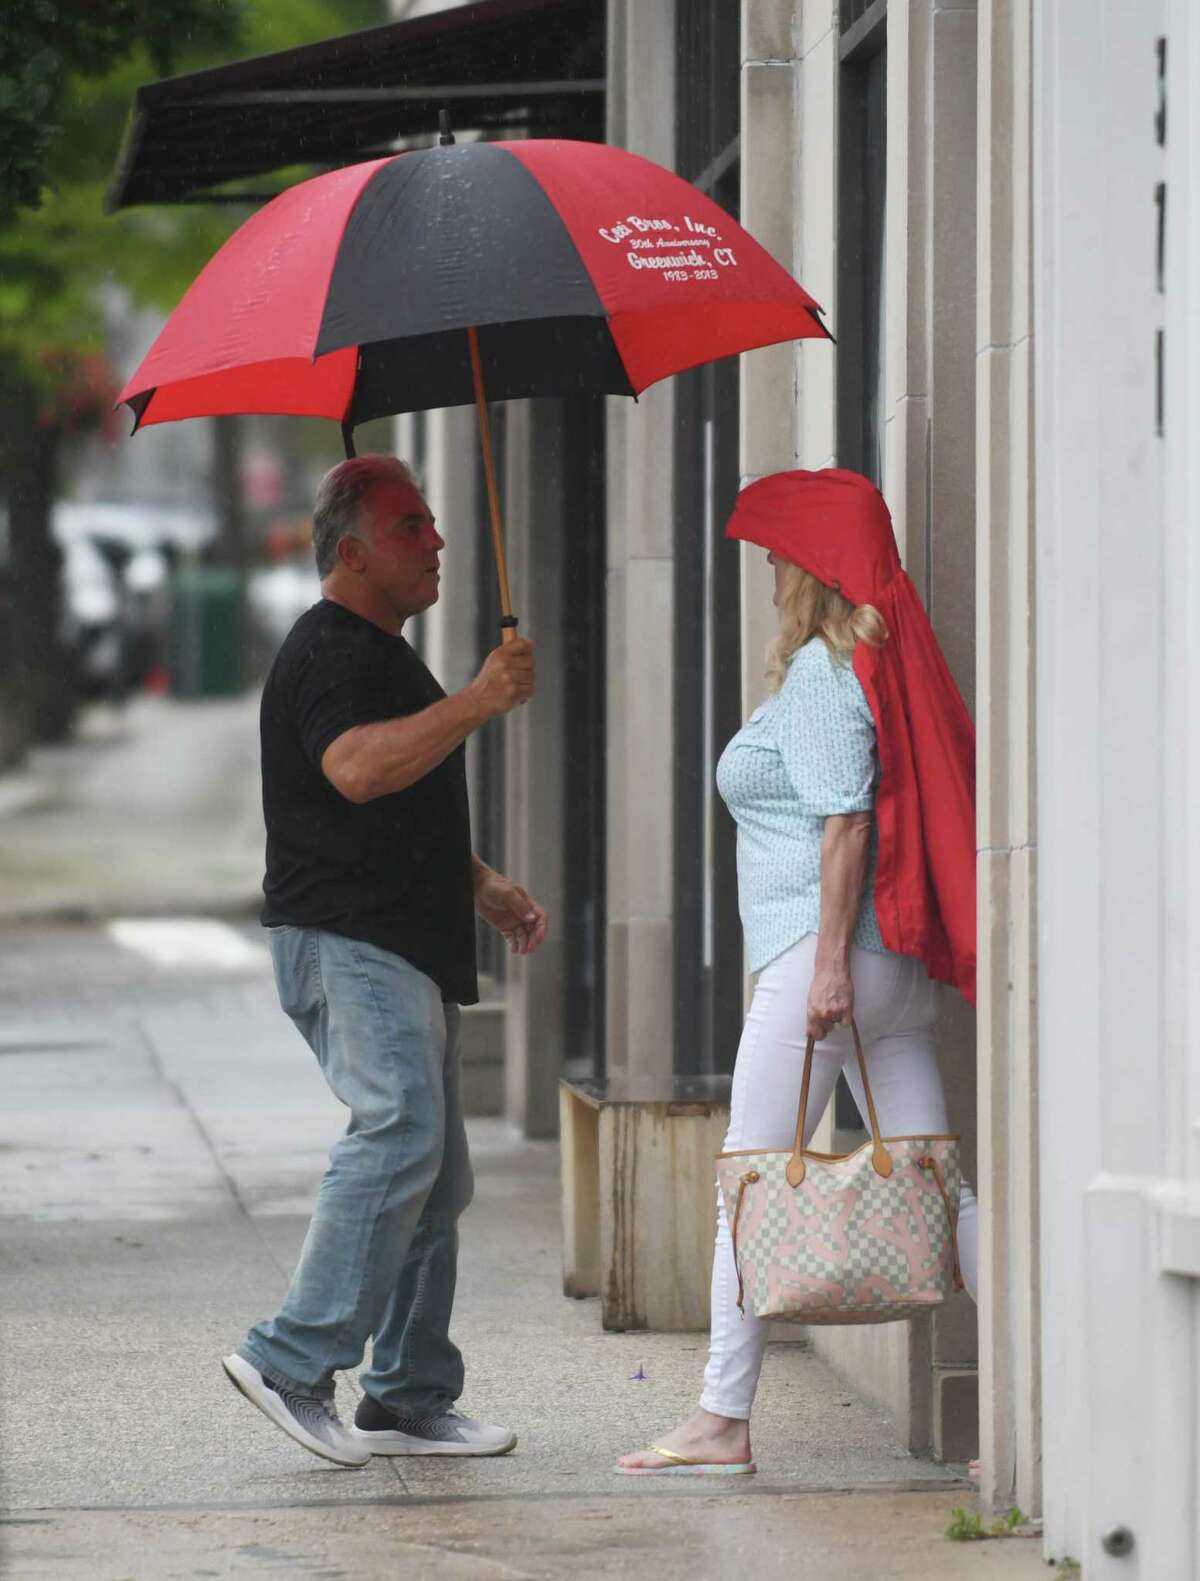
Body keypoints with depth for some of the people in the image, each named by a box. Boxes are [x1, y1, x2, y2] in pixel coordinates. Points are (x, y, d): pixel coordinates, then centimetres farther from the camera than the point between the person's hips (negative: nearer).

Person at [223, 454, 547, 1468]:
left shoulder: (383, 654, 24)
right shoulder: (328, 653, -11)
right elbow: (358, 770, -30)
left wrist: (485, 889, 23)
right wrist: (478, 703, -26)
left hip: (408, 949, 11)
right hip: (347, 944, -11)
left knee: (437, 1177, 9)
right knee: (401, 1135, -24)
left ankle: (411, 1401, 12)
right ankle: (294, 1360, -24)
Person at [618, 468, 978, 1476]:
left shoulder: (820, 670, -9)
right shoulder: (892, 658, 17)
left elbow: (845, 821, -17)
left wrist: (831, 962, -20)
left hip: (819, 950, -9)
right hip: (899, 967, 9)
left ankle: (724, 1421, -1)